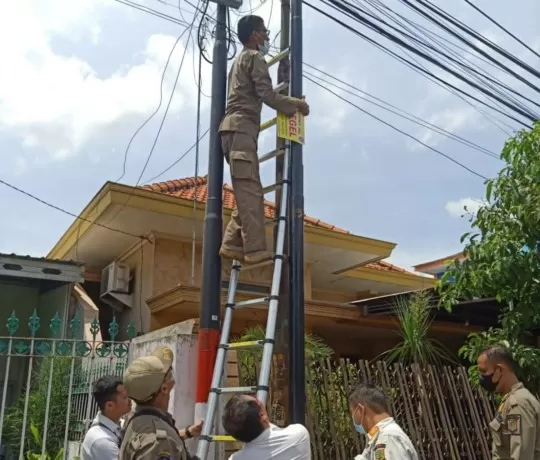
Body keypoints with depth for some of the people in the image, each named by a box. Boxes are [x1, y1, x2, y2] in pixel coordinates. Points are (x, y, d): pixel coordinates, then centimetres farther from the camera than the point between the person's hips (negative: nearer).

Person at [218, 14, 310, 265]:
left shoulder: (241, 59, 32)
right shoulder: (255, 57, 1)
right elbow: (267, 94, -9)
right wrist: (296, 104, 2)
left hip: (235, 128, 10)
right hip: (241, 128, -10)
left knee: (247, 193, 5)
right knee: (251, 192, -17)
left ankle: (231, 244, -1)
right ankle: (256, 250, -22)